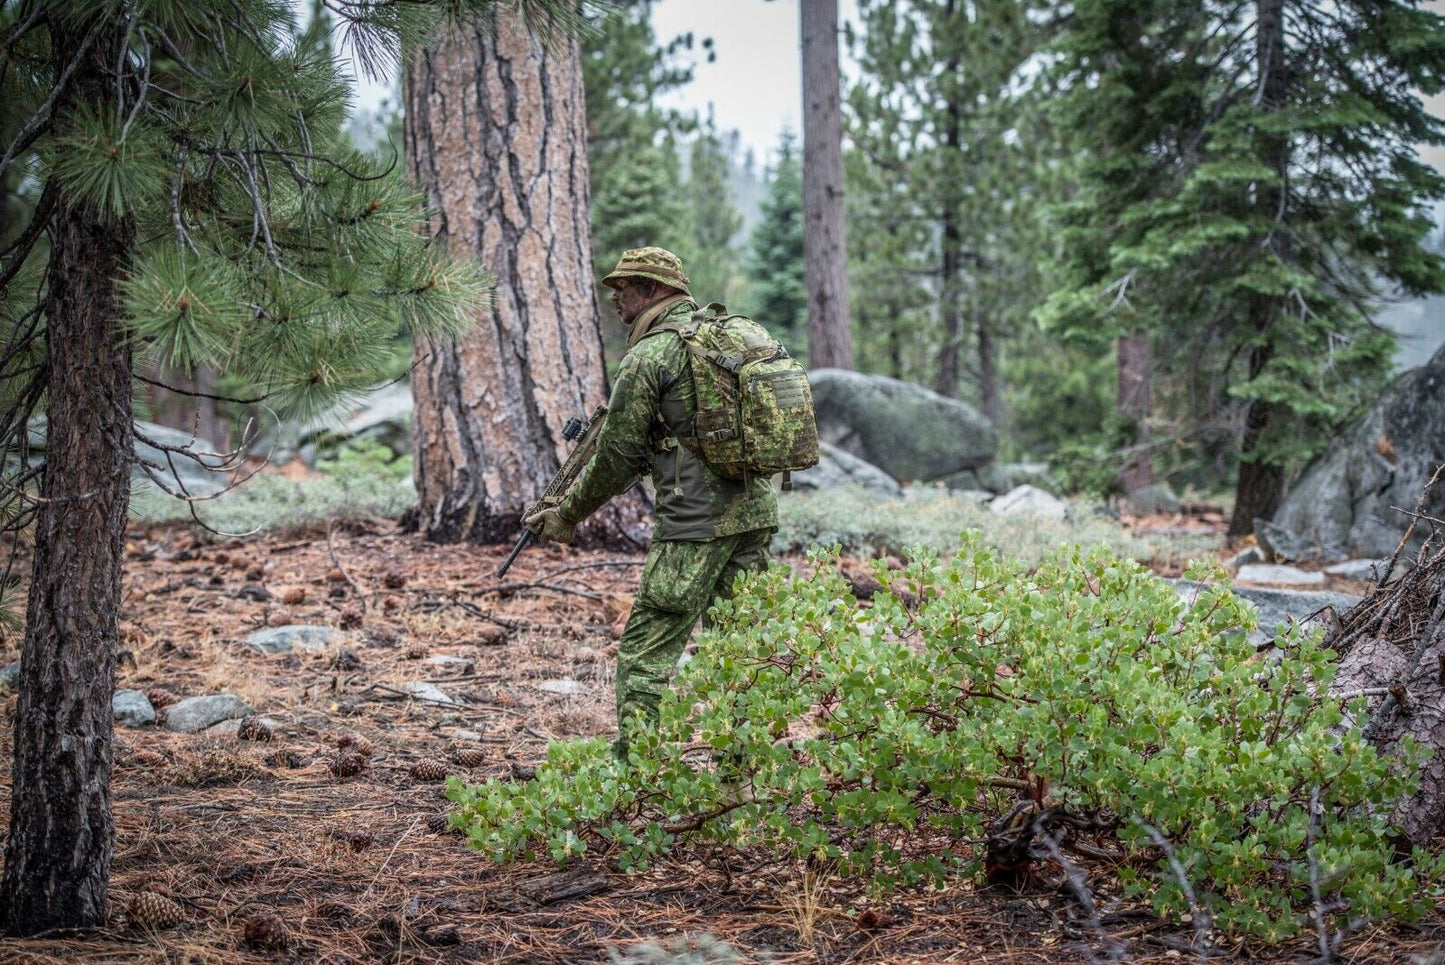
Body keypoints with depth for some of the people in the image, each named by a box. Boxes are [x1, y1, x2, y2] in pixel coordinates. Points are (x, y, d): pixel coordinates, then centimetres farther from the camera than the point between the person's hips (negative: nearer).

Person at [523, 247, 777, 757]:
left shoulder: (647, 357, -8)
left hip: (696, 524, -8)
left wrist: (565, 516, 8)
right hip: (755, 510, 8)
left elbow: (617, 457, -4)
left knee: (646, 650, -3)